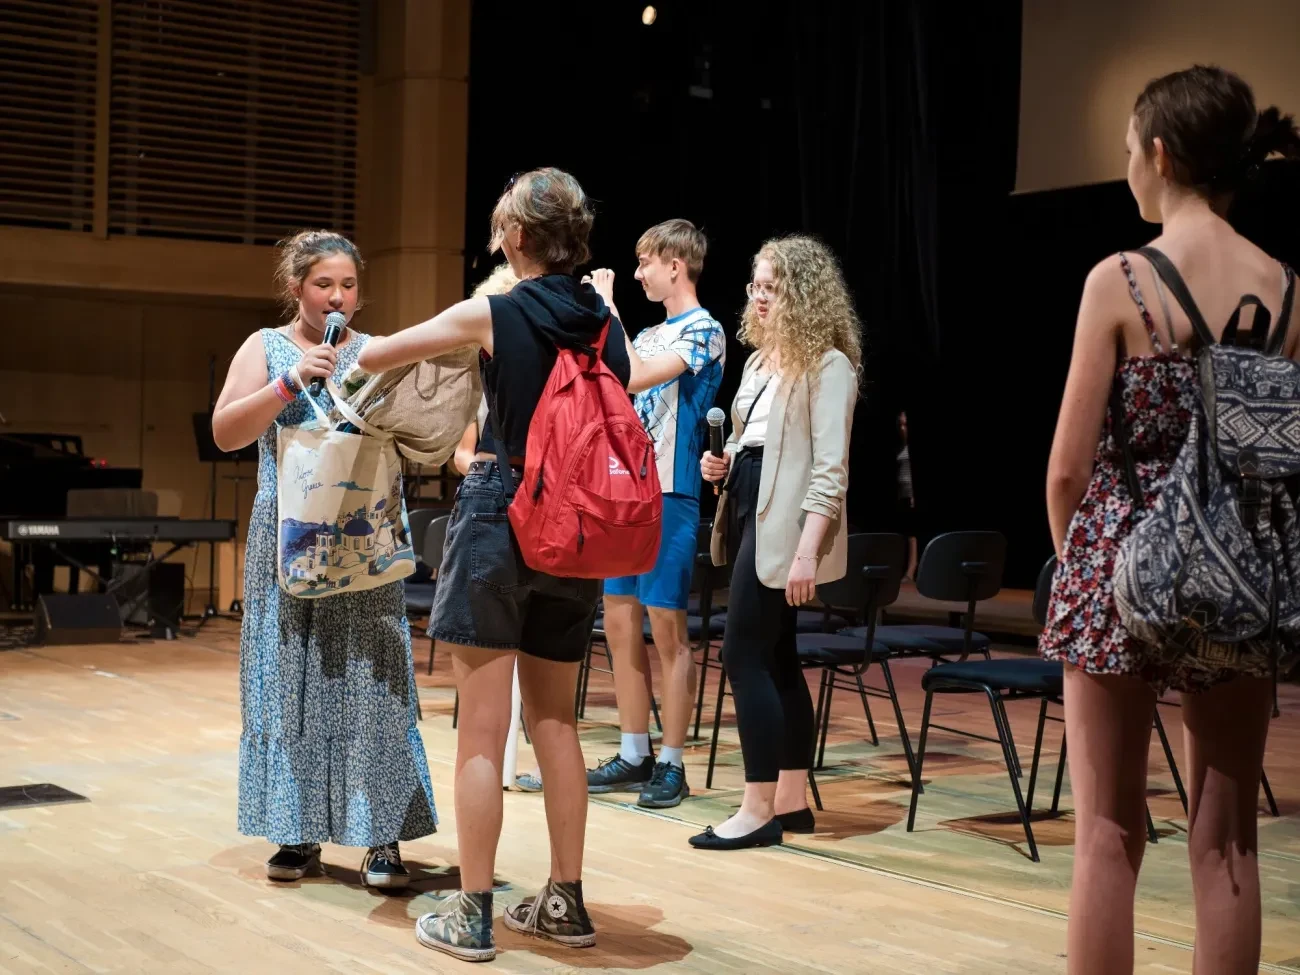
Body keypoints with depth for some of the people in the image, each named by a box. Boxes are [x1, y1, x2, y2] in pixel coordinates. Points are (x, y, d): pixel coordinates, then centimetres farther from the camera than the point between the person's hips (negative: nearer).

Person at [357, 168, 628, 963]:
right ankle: (566, 901, 19)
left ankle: (473, 915, 4)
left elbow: (375, 357, 4)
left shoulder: (491, 314, -7)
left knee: (482, 732, 0)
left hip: (500, 516, -5)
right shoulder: (607, 322, 6)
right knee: (556, 724, 14)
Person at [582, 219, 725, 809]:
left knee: (667, 628, -4)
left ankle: (672, 765, 3)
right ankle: (634, 756, 18)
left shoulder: (702, 330, -9)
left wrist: (607, 307, -16)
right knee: (620, 624, 9)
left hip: (668, 496, -8)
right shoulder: (652, 334, 16)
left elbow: (634, 378, -23)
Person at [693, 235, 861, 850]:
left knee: (744, 655, -10)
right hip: (750, 510, 9)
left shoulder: (828, 365, -11)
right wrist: (723, 463, 3)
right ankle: (792, 801, 18)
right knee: (776, 659, 11)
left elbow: (830, 468, -16)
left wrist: (807, 550, -23)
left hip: (783, 522, -9)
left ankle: (759, 810, -5)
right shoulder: (761, 360, 15)